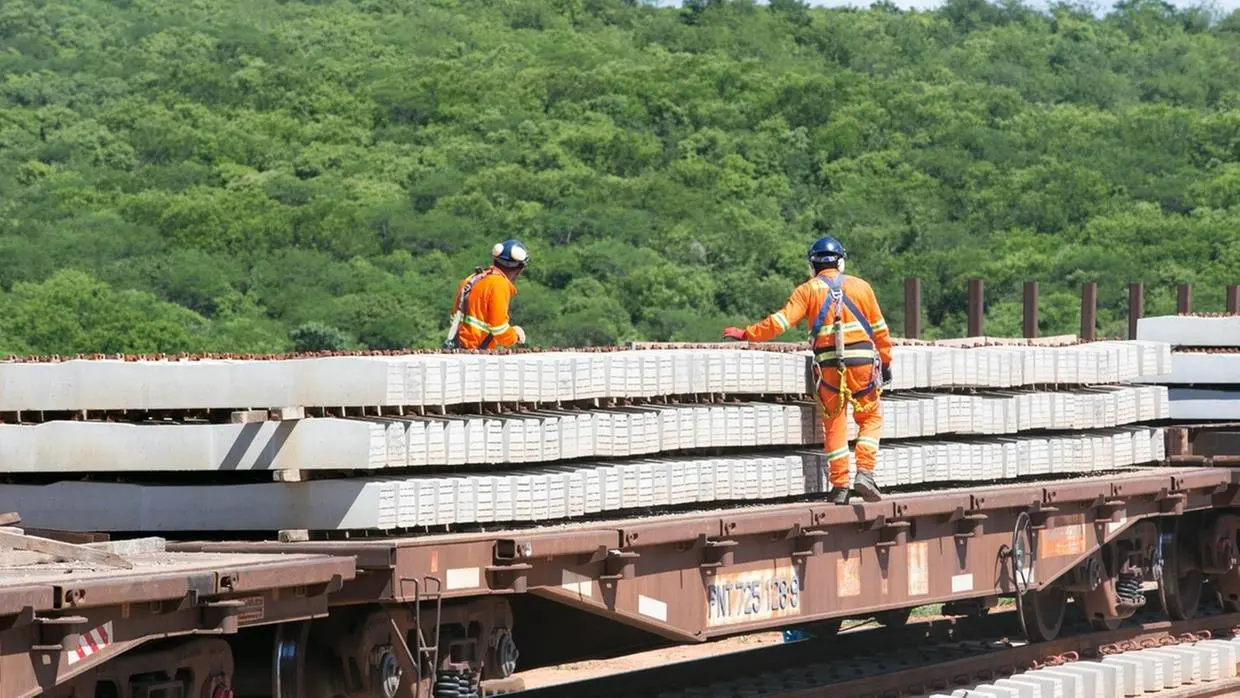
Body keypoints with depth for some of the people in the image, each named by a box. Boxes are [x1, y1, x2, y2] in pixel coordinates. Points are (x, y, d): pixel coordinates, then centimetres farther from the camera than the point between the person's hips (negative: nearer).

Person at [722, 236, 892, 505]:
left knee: (834, 423, 12)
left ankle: (840, 485, 8)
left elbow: (780, 321, -7)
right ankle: (864, 472, -3)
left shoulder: (807, 290, 3)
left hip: (829, 365, 0)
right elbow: (879, 328, 13)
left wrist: (746, 334, 0)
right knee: (871, 417, 15)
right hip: (862, 362, 0)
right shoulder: (860, 286, 8)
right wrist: (886, 362, 23)